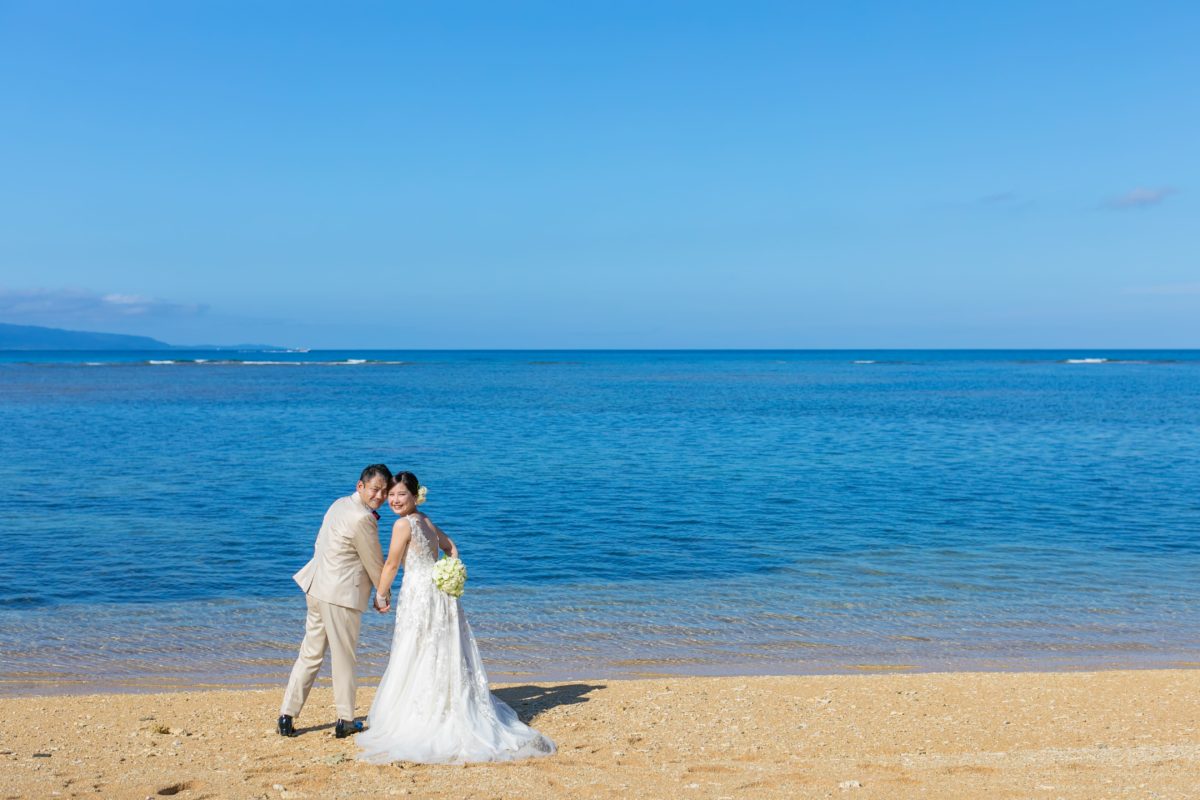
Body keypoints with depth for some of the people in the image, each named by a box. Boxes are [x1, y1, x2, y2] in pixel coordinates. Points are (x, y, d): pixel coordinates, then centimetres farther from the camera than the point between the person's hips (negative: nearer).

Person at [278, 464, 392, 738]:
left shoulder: (340, 504, 9)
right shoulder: (361, 519, -19)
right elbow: (374, 563, -10)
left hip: (317, 589, 9)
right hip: (341, 595, -9)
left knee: (310, 654, 14)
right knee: (345, 658, 5)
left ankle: (287, 716, 16)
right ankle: (345, 720, 17)